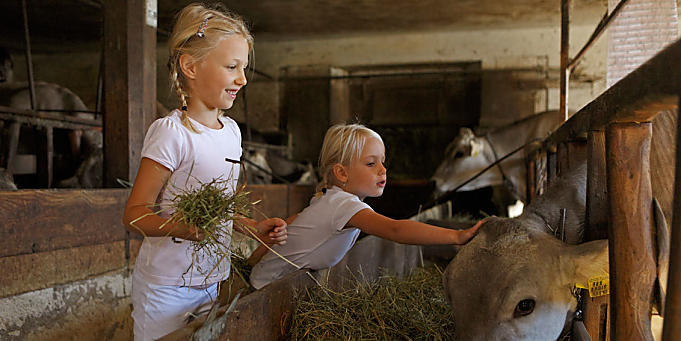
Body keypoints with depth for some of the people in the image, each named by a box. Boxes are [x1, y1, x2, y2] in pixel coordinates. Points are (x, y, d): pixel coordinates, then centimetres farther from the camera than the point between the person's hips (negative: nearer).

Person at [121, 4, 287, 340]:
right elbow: (134, 213, -16)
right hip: (167, 287, -6)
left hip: (214, 281, 7)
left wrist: (256, 227, 3)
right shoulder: (170, 132, -17)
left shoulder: (230, 130, 6)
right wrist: (177, 227, -34)